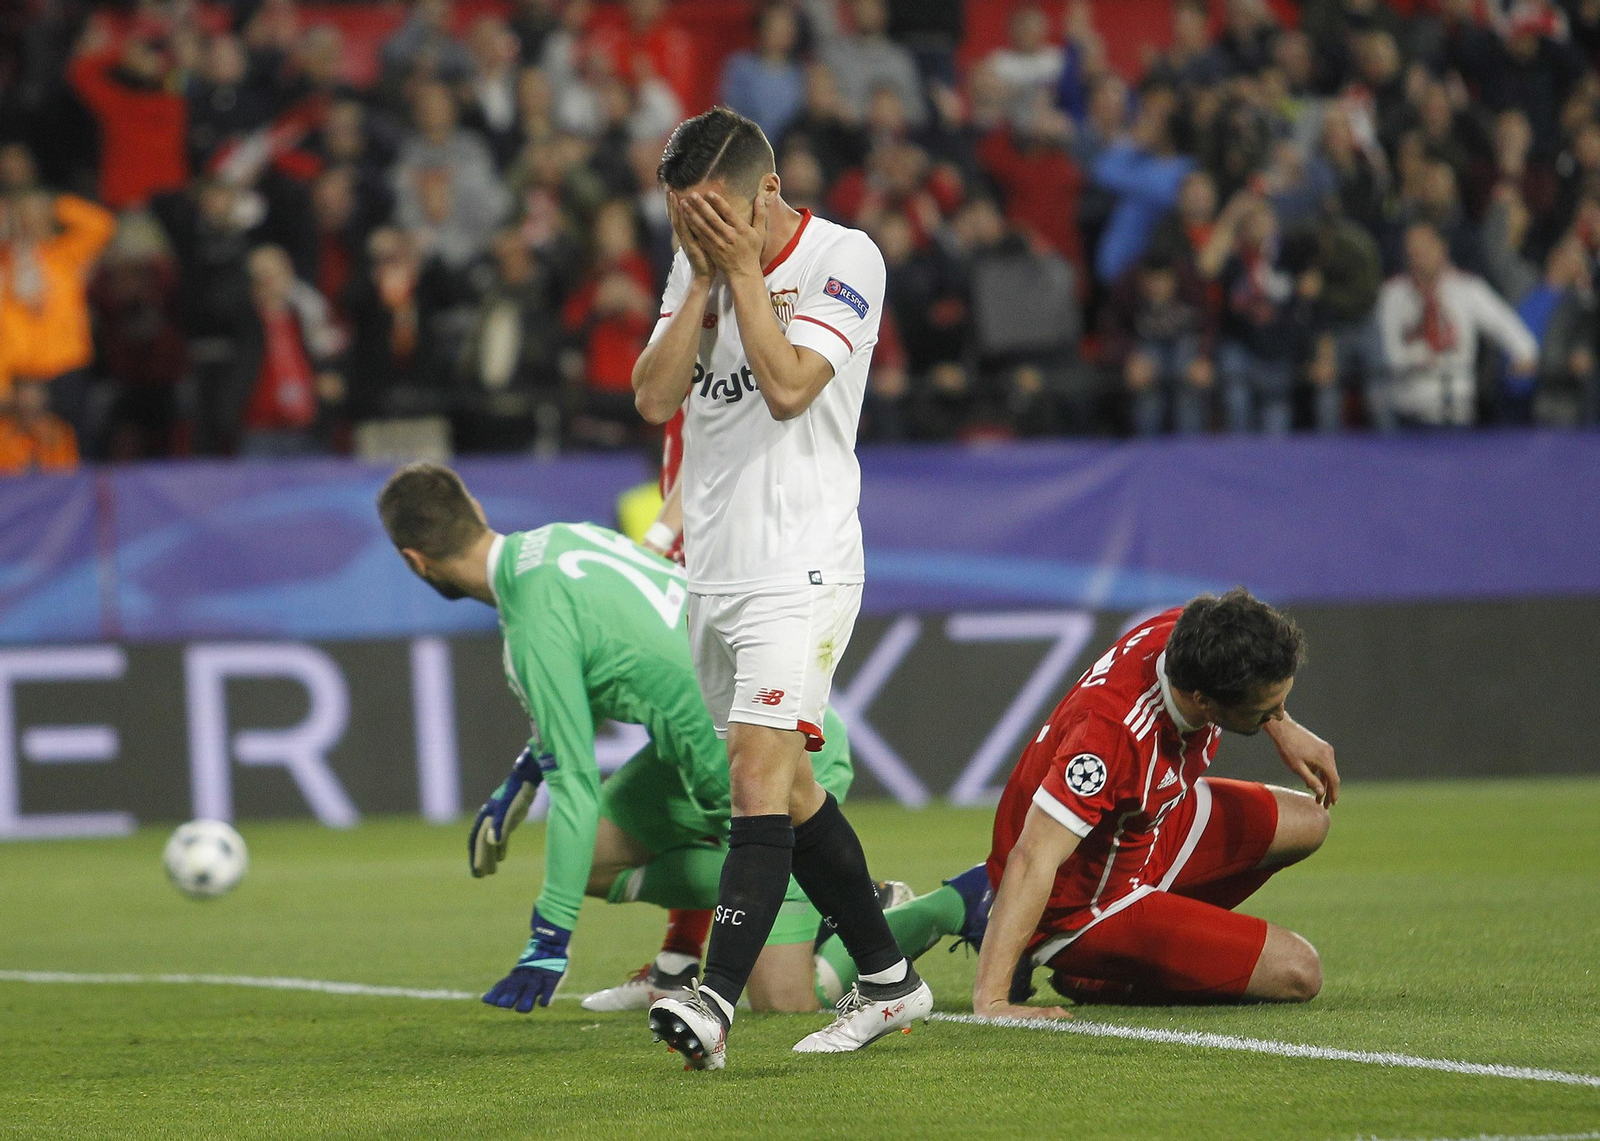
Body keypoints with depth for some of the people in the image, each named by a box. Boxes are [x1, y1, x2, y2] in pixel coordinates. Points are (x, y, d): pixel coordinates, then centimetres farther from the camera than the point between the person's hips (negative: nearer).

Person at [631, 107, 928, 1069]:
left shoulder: (845, 258, -8)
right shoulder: (701, 266, 11)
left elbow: (789, 385, -19)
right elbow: (655, 398, 2)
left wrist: (742, 266, -14)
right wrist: (705, 280, -5)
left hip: (801, 567, -7)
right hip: (715, 573, 7)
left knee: (760, 772, -19)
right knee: (788, 791, 12)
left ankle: (716, 1004, -29)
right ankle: (888, 981, 24)